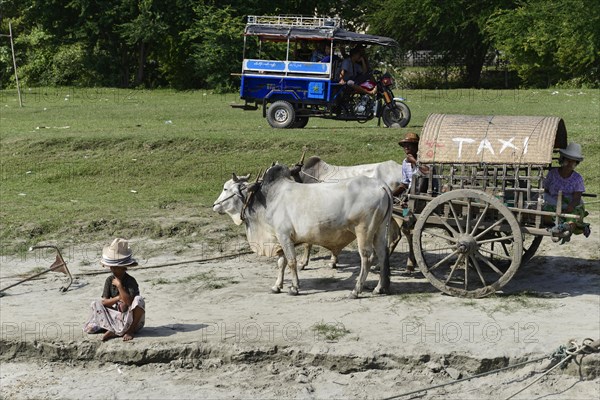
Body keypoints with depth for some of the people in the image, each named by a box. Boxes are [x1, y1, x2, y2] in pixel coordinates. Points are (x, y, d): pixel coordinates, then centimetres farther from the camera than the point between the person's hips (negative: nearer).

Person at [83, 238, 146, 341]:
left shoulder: (131, 281, -16)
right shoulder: (109, 280, 0)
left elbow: (129, 301, -29)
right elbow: (104, 302, -5)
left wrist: (119, 285, -27)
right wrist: (118, 298, -22)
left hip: (132, 318, -5)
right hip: (117, 315, 5)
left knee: (139, 300, -32)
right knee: (96, 304, -4)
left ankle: (131, 330, -17)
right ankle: (112, 330, -20)